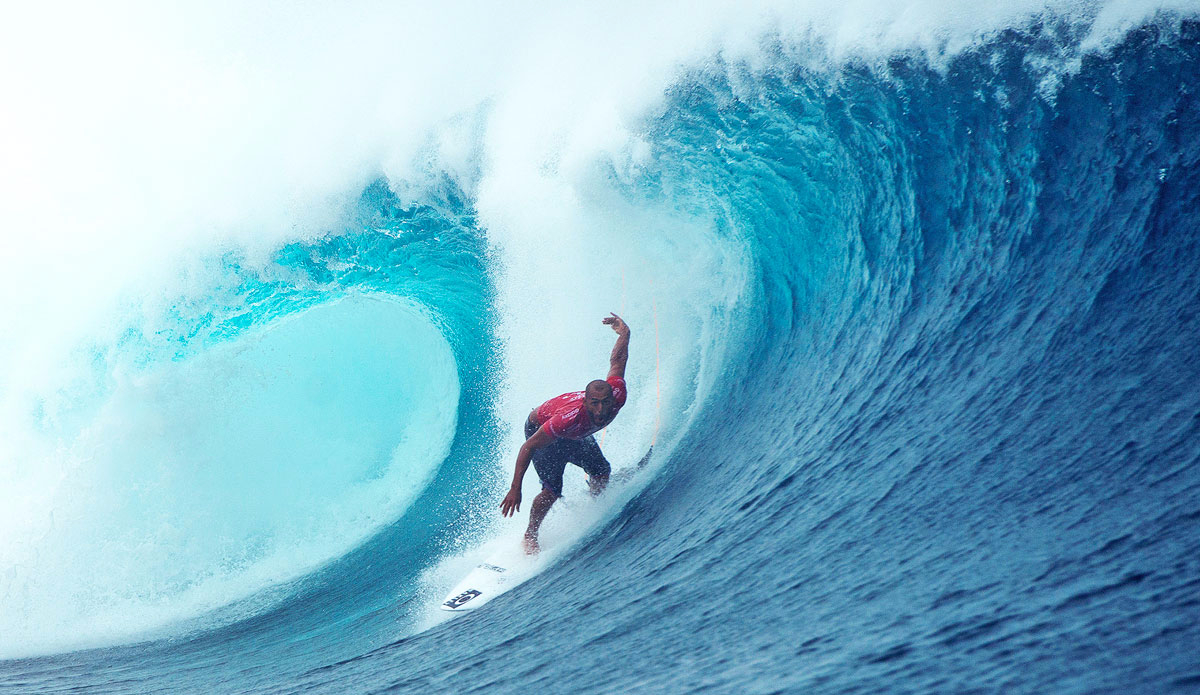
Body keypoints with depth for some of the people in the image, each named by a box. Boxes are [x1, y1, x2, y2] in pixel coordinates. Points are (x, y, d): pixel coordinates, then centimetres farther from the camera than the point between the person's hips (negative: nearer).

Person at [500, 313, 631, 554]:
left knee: (601, 472, -5)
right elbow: (528, 447, -38)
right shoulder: (570, 416, -47)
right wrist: (515, 489, -39)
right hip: (540, 430, -6)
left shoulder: (617, 396, -33)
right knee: (552, 490, -17)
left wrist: (624, 333, 6)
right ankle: (530, 536, 6)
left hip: (577, 435, 6)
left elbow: (617, 362, -13)